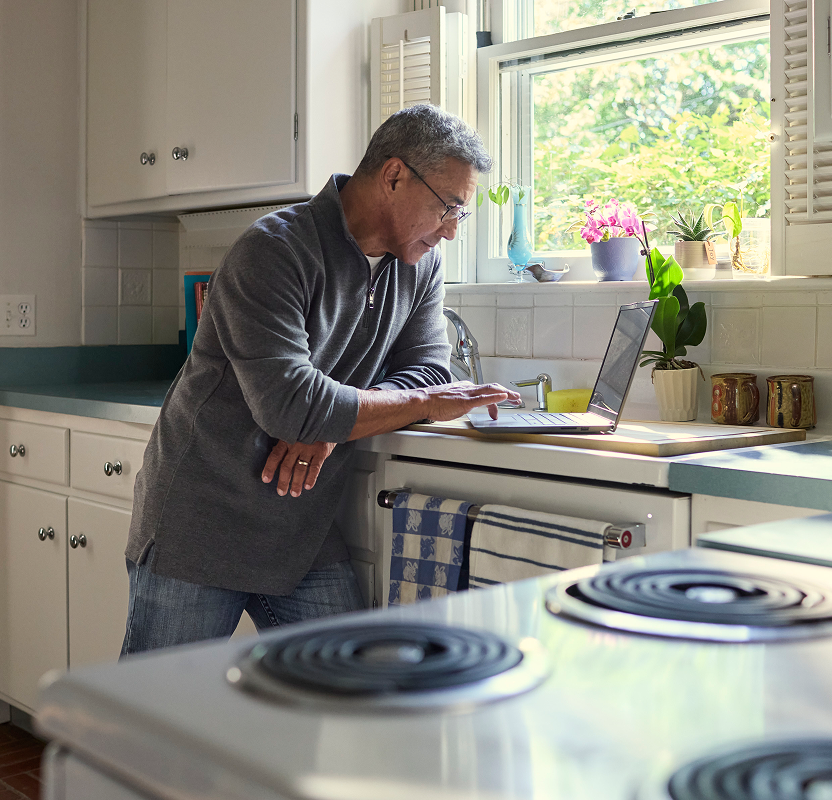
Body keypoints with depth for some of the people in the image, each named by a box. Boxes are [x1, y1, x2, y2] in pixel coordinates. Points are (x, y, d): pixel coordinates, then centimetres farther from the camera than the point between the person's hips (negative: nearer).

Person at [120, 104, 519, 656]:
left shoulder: (421, 265, 5)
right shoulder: (276, 249, -19)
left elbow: (428, 371, 0)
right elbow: (288, 403, -28)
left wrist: (333, 425, -18)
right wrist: (426, 404, -19)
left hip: (306, 538, 6)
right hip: (200, 528, -6)